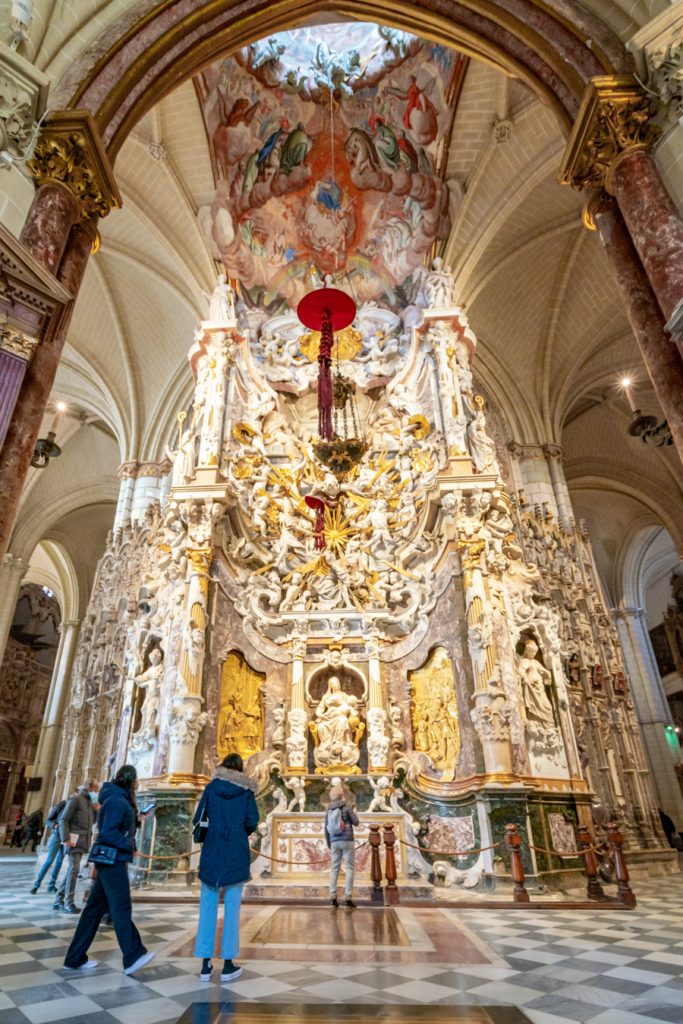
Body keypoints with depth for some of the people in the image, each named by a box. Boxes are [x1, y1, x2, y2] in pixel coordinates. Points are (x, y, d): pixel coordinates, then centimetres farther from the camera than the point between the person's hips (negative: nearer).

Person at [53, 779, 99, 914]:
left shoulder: (89, 802, 16)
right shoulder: (76, 799, -8)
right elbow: (63, 819, -13)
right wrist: (65, 838, -22)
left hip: (82, 841, 8)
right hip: (74, 839, -8)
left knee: (72, 870, 11)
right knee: (74, 869, -10)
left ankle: (58, 900, 19)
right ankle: (69, 903, -4)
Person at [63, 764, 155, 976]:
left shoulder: (119, 799, 13)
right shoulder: (118, 801, -19)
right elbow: (107, 833, -23)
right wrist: (129, 846, -15)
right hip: (112, 859, -10)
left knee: (95, 907, 14)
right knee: (122, 908, -2)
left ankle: (75, 958, 21)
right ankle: (132, 957, 5)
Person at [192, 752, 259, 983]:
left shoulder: (212, 787, 3)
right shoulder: (246, 790, 0)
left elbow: (198, 818, 0)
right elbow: (252, 822, -5)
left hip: (212, 852, 1)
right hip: (236, 854, -1)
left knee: (208, 907, 10)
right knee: (232, 908, 6)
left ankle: (206, 964, 14)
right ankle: (228, 964, 10)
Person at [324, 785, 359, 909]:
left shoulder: (328, 811, 7)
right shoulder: (346, 808, -5)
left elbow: (326, 830, 10)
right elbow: (356, 822, 2)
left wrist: (329, 844, 19)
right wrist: (355, 814, 21)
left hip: (335, 842, 4)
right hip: (347, 840, -4)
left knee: (334, 868, 9)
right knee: (349, 868, 0)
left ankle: (333, 897, 4)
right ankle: (347, 897, -6)